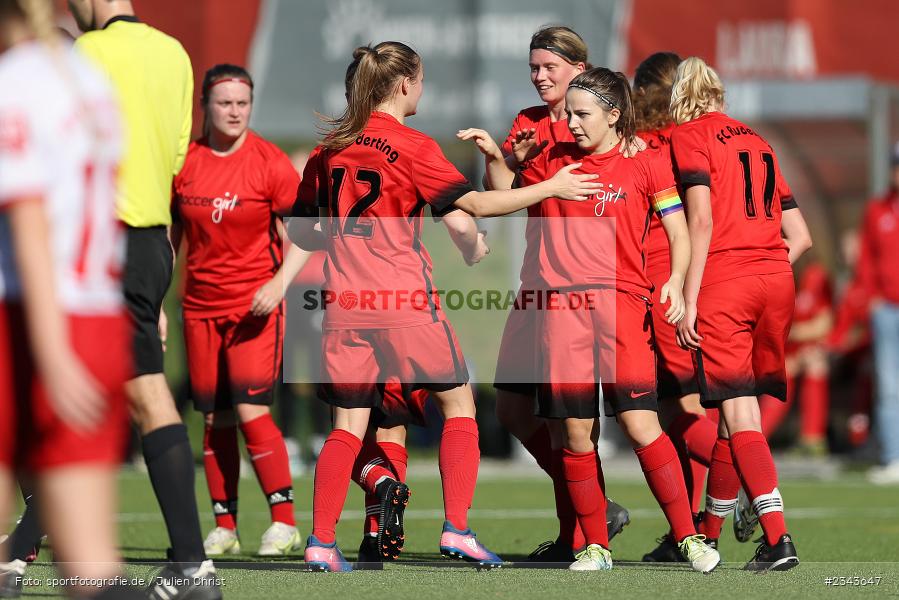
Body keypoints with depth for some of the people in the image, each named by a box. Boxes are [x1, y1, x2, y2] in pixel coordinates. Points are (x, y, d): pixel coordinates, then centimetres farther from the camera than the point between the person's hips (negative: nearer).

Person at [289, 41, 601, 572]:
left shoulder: (337, 144, 9)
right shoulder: (410, 145, -7)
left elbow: (317, 225, 18)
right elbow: (475, 203, -12)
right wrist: (551, 188, -6)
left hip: (346, 299, 5)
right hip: (405, 298, -5)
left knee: (349, 424, 7)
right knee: (459, 401, 11)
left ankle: (321, 543, -3)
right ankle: (457, 529, 3)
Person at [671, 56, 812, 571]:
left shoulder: (689, 135, 3)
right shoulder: (757, 141, 22)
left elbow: (701, 221, -10)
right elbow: (801, 237, 18)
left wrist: (688, 299, -11)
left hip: (724, 281, -6)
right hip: (776, 281, 6)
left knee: (739, 412, -9)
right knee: (737, 411, 13)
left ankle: (778, 538, -19)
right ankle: (708, 532, 22)